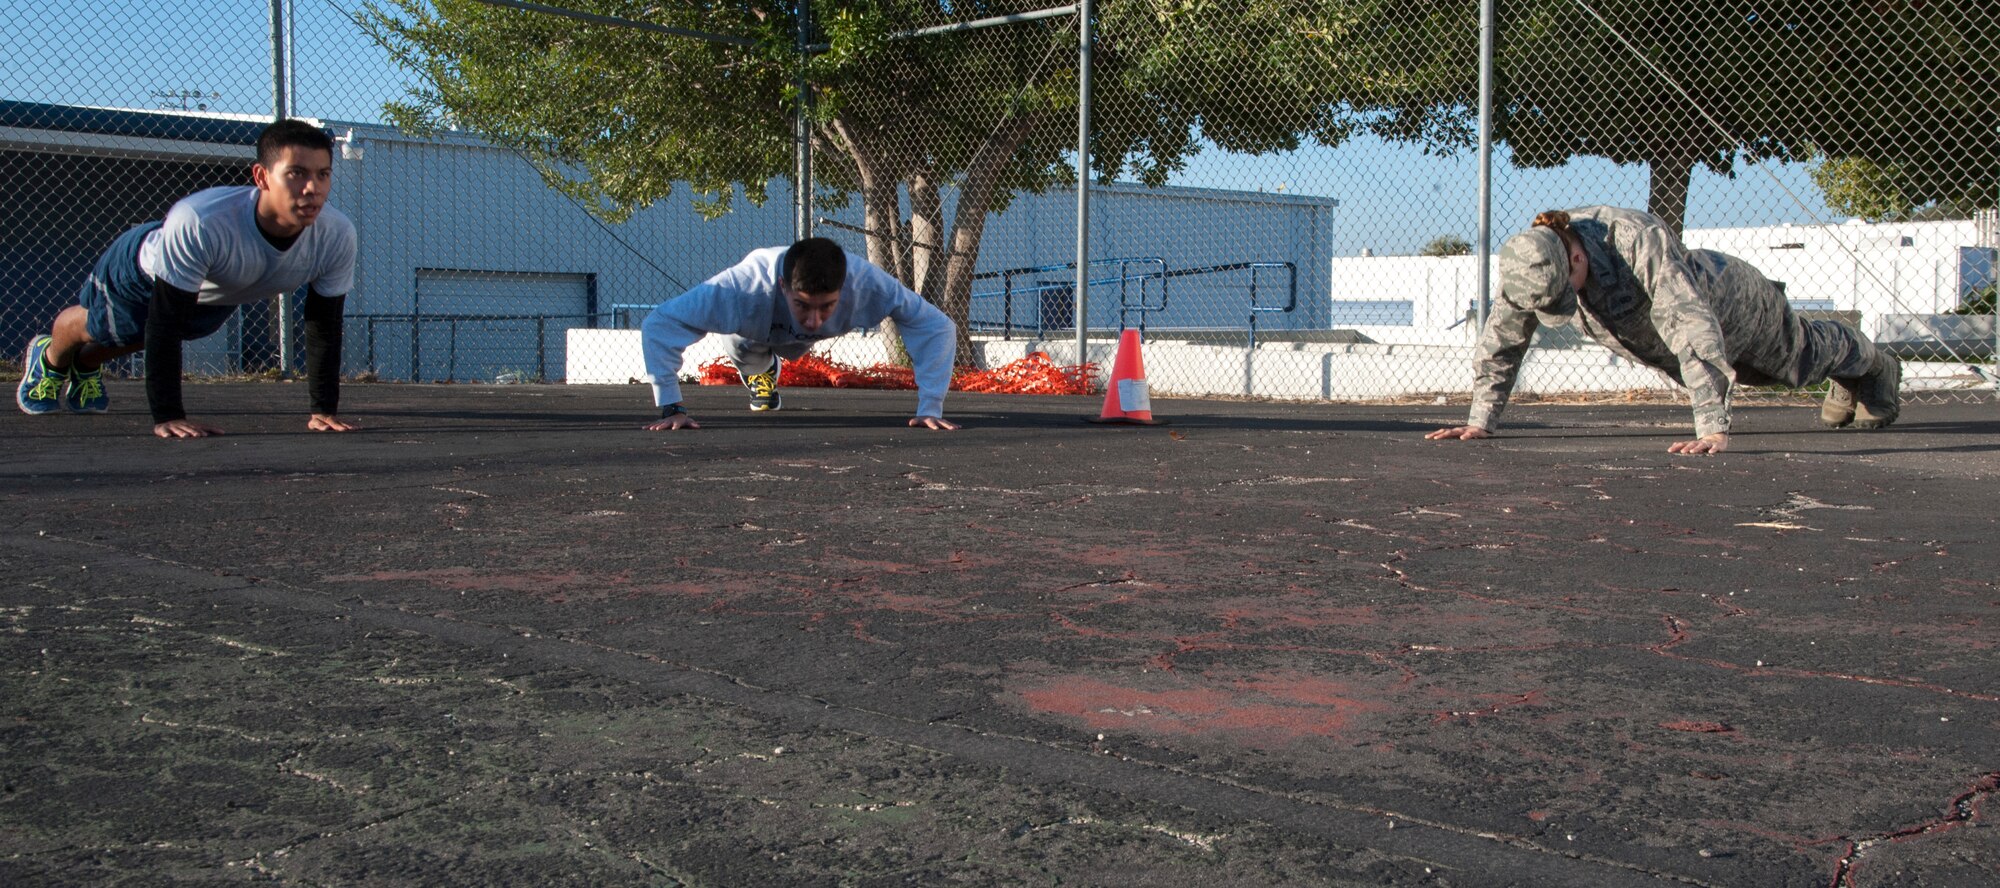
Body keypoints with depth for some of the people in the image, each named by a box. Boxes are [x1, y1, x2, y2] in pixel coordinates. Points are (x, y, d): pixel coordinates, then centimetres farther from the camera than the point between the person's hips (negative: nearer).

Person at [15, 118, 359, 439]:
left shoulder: (336, 236, -37)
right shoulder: (198, 223, -48)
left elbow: (323, 328, -23)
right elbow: (164, 323, -39)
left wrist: (325, 411, -24)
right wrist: (168, 416, -40)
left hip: (218, 300, 4)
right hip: (143, 271, -4)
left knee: (139, 338, 32)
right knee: (95, 327, 27)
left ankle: (86, 364, 64)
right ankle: (50, 360, 61)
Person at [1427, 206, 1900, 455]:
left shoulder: (1637, 240, -49)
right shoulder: (1530, 261, -32)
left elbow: (1694, 330, -53)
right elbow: (1501, 339, -20)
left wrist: (1713, 428, -59)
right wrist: (1481, 420, -24)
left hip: (1731, 303, -6)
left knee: (1803, 353, 25)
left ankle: (1875, 366, 60)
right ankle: (1847, 384, 67)